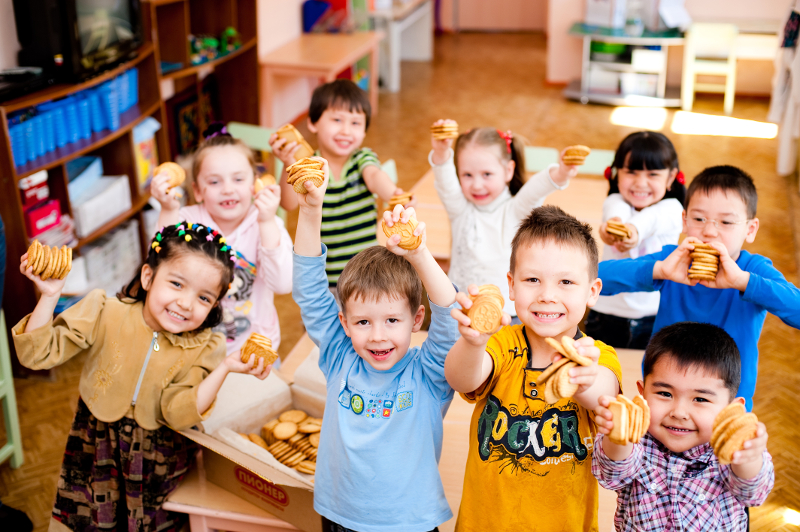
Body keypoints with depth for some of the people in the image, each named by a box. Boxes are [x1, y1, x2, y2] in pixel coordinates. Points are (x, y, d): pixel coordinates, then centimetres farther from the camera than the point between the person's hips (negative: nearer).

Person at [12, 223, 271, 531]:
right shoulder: (105, 314, -15)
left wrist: (225, 368, -34)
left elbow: (177, 412, -23)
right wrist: (50, 296, -28)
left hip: (158, 460, 0)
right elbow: (39, 353, -15)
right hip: (95, 448, 0)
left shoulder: (203, 348, -14)